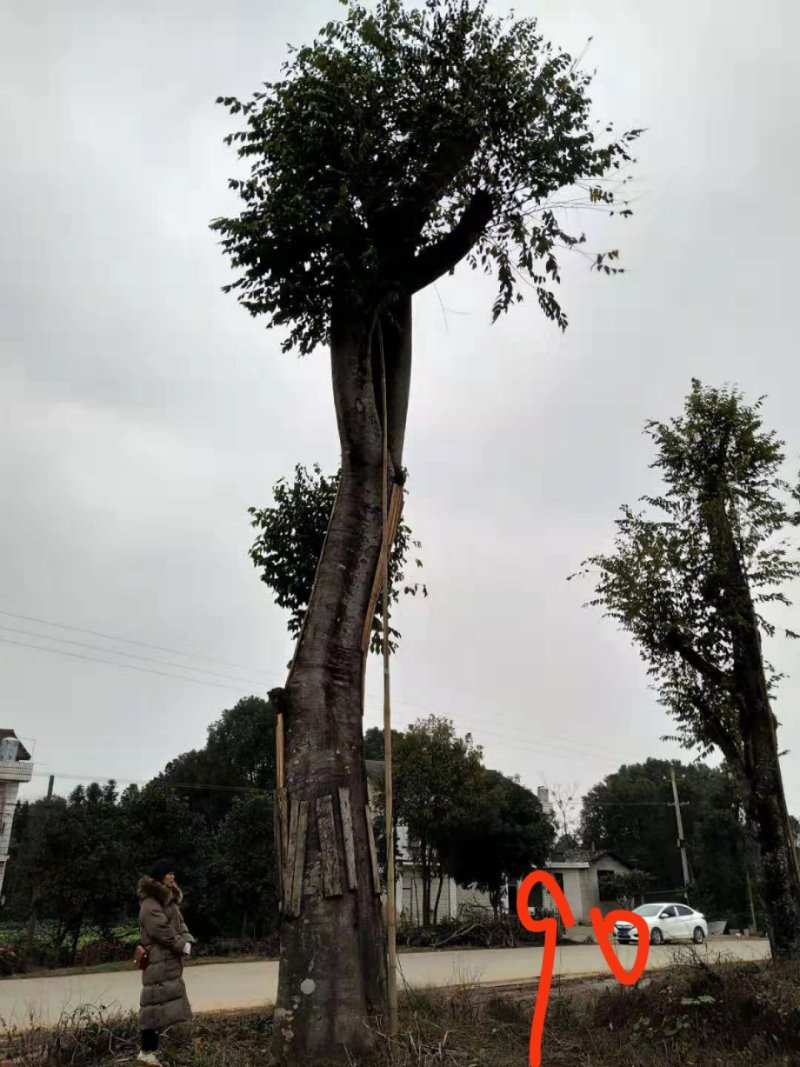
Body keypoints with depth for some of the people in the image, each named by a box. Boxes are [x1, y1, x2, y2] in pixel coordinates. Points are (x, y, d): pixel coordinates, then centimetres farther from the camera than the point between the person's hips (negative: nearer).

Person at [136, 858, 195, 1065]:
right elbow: (163, 931, -21)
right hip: (159, 961, -9)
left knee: (165, 1005, 13)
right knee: (158, 1004, -8)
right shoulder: (150, 904, -16)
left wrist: (187, 940, -4)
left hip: (170, 960, 9)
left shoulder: (169, 899, 15)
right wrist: (182, 946, -13)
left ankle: (153, 1047, 21)